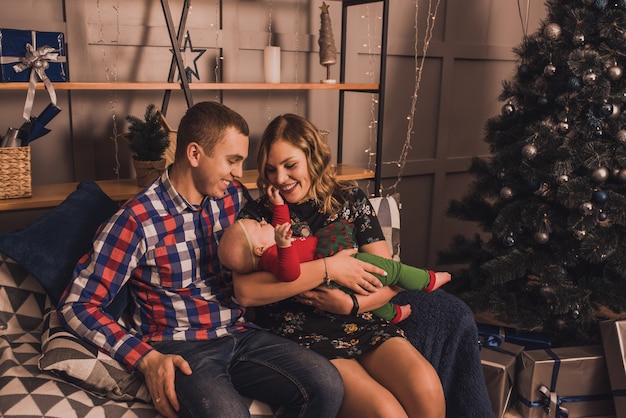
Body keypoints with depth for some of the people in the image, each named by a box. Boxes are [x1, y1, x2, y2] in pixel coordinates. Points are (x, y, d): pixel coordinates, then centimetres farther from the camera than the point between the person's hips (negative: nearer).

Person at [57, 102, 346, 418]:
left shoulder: (233, 196, 6)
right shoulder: (137, 219, -10)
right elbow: (77, 304, -8)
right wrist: (146, 359, -18)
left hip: (238, 334, 5)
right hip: (179, 348, -5)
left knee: (327, 384, -19)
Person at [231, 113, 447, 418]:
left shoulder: (350, 200, 11)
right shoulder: (257, 214, 3)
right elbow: (245, 292, -16)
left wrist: (348, 304, -14)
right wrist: (327, 268, -16)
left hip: (360, 322, 3)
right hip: (300, 333, -3)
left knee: (427, 391, -24)